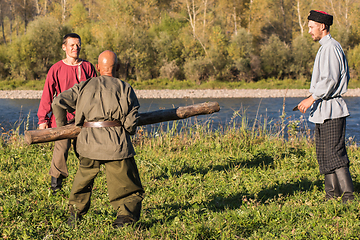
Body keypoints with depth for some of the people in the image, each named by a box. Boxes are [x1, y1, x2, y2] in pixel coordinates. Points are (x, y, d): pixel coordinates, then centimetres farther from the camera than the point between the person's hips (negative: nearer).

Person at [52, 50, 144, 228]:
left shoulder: (84, 86, 11)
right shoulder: (125, 88, 6)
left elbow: (59, 102, 3)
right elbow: (131, 121, -1)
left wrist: (61, 125, 18)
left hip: (89, 142, 3)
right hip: (117, 143, -3)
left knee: (83, 179, 28)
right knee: (130, 189, 5)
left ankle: (75, 214, 32)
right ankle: (125, 218, -14)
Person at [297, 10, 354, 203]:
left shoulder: (330, 48, -13)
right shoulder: (326, 47, 18)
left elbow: (330, 79, -22)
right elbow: (345, 77, 24)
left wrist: (312, 98, -20)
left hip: (331, 109, -11)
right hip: (323, 110, 11)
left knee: (334, 153, -11)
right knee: (323, 153, 12)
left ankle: (348, 195, -8)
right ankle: (332, 194, 16)